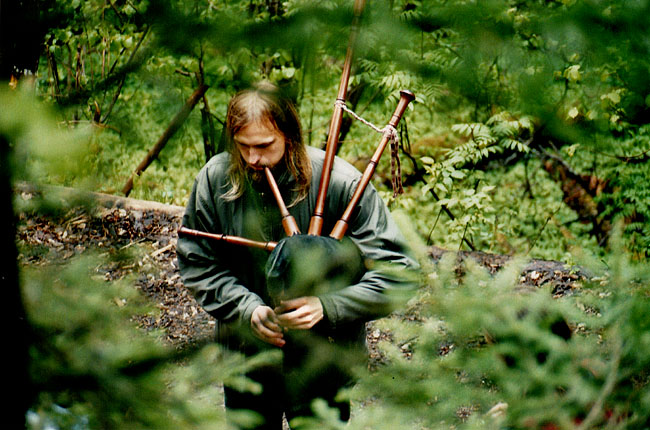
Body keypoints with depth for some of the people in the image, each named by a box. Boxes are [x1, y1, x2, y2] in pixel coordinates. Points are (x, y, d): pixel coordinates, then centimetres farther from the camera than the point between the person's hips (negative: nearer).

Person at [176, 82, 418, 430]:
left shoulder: (341, 183, -20)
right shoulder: (214, 179, -9)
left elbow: (397, 271, -17)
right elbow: (196, 263, -1)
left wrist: (326, 305, -28)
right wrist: (247, 307, -16)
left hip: (321, 362, -3)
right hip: (244, 357, 3)